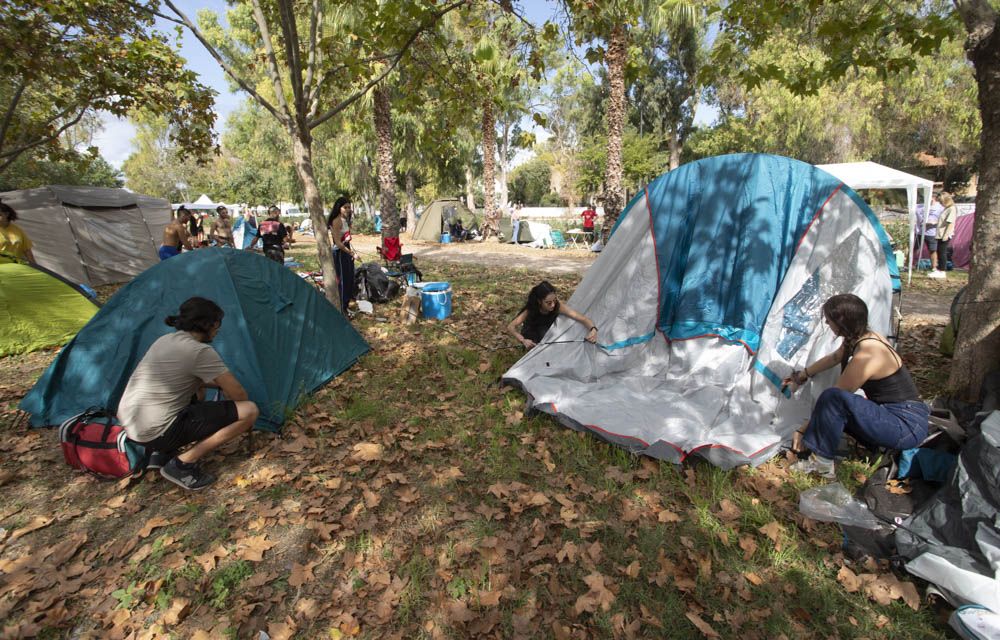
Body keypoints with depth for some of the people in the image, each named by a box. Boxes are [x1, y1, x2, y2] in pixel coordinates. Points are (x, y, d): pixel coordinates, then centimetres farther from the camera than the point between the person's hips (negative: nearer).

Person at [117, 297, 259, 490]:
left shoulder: (164, 340, 11)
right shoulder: (200, 351, -15)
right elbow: (239, 395, -9)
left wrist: (219, 384, 23)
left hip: (130, 425, 9)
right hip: (156, 431, -9)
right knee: (249, 411, -13)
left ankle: (162, 453, 19)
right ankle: (182, 464, -4)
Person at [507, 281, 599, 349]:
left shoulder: (558, 306, -35)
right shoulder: (530, 310, -36)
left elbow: (582, 318, -39)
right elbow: (510, 327, -37)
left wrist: (593, 329, -59)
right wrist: (523, 340, -54)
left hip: (548, 334, 2)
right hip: (531, 336, -1)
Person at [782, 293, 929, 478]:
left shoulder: (865, 357, -26)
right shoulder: (865, 337, 1)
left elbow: (833, 398, -19)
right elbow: (834, 358, 23)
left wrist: (804, 431, -9)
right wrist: (802, 375, 33)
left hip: (908, 426, -10)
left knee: (833, 399, -29)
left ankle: (821, 463, -15)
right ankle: (882, 445, 6)